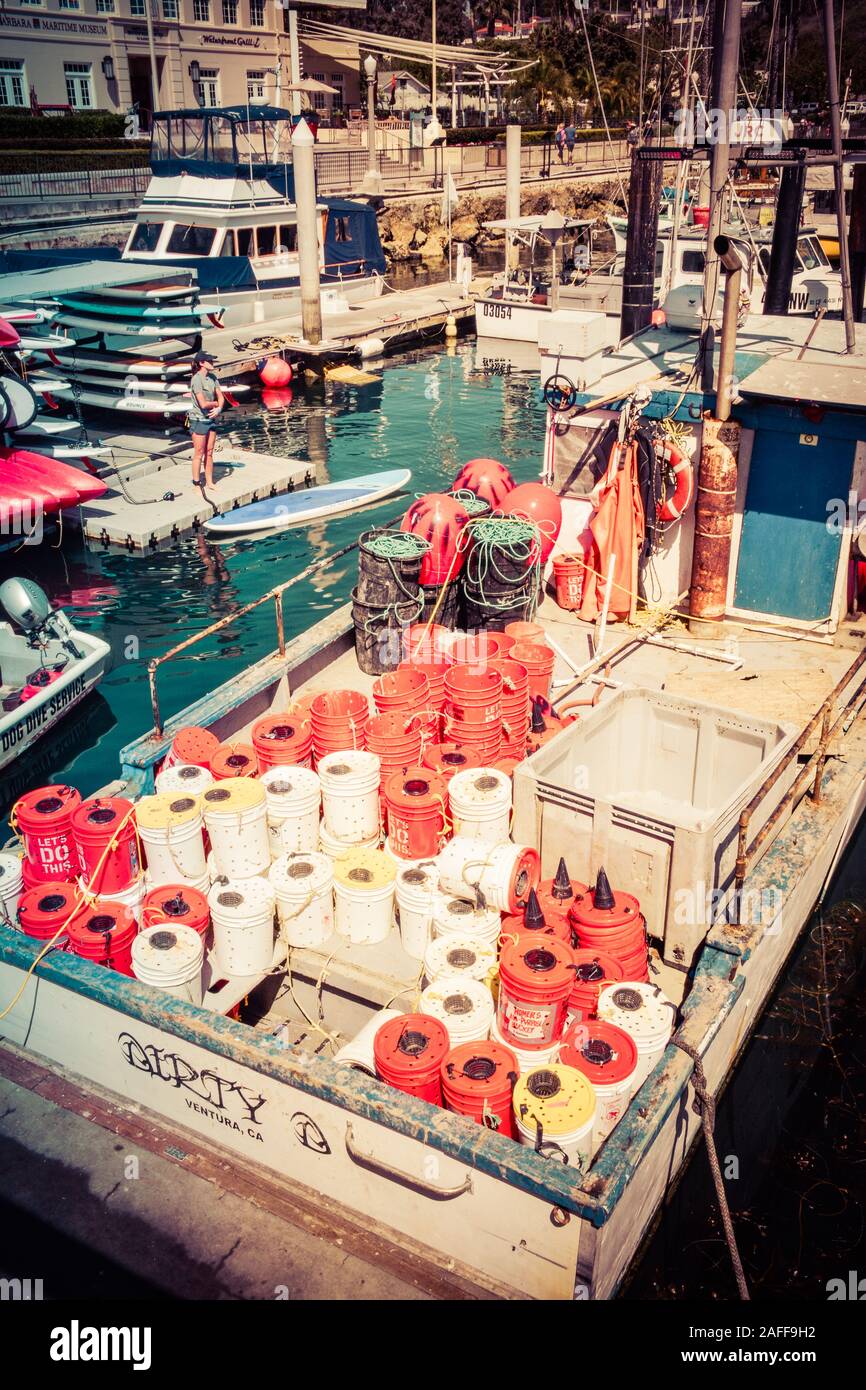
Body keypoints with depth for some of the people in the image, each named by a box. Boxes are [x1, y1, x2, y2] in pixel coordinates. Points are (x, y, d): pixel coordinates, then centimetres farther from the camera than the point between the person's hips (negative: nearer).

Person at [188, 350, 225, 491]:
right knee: (199, 454, 0)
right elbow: (203, 404, -24)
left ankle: (209, 482, 23)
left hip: (211, 419, 7)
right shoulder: (197, 379, -19)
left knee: (209, 453, 14)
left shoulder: (212, 377, 4)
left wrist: (219, 408, -13)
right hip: (199, 420, -7)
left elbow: (221, 397, 6)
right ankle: (197, 484, 10)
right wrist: (215, 403, -6)